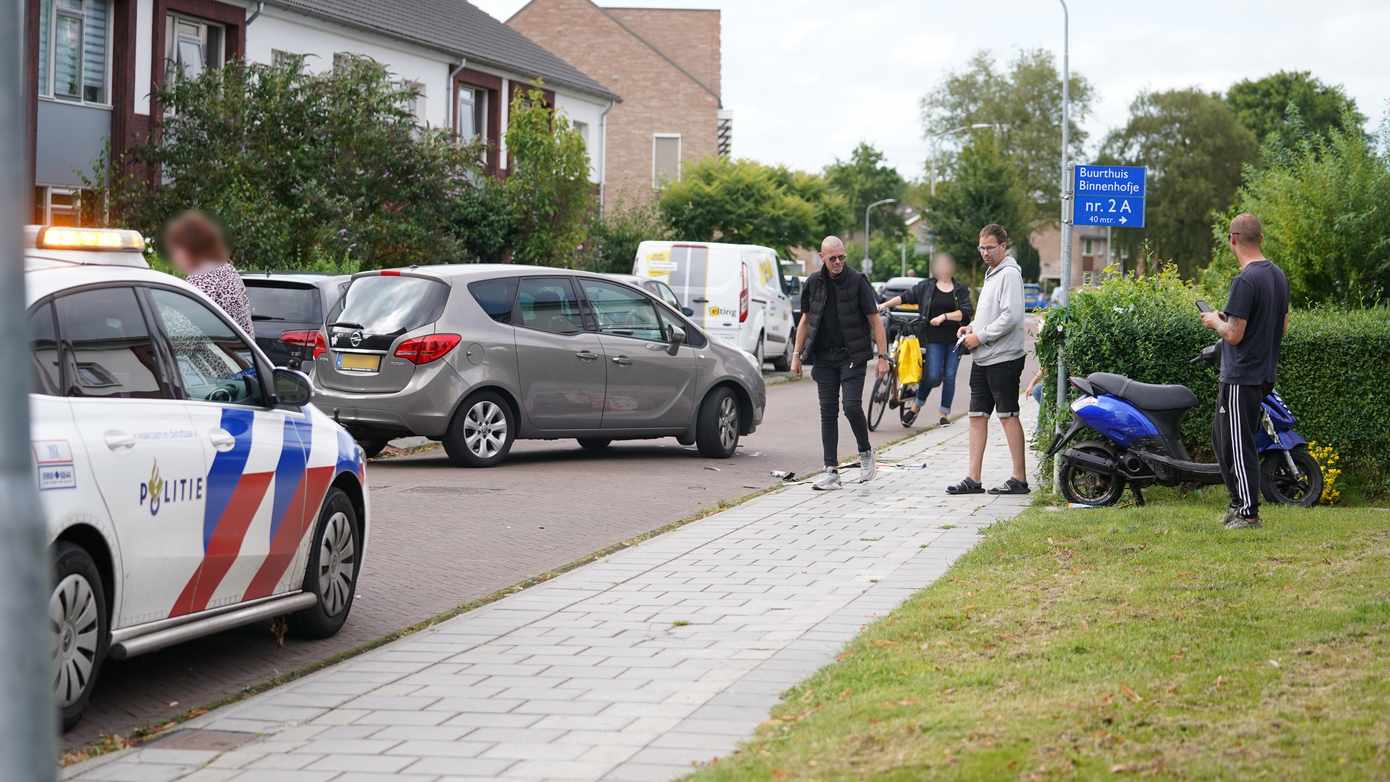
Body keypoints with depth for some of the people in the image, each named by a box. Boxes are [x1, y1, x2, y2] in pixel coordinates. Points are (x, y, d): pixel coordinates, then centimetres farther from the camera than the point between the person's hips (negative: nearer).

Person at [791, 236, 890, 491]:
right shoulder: (813, 283, 7)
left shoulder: (857, 282, -5)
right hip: (824, 358, 4)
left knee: (851, 405, -15)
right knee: (828, 412, 2)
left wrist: (882, 356, -9)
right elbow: (805, 320, 16)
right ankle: (831, 472, 3)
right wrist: (797, 354, 11)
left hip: (852, 356, -4)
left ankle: (866, 453, 11)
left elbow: (875, 321, -4)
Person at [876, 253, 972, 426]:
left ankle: (944, 413, 11)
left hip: (954, 340, 1)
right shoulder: (926, 286, 6)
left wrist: (944, 316, -16)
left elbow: (966, 312, -5)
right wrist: (884, 305, -1)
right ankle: (918, 402, 13)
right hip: (934, 339, -1)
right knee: (933, 376, -11)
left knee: (949, 376, 1)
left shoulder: (961, 289, 6)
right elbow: (905, 297, 9)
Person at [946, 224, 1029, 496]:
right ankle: (973, 479, 8)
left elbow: (1011, 316, -21)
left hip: (1003, 359, -9)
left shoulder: (1009, 274, -11)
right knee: (977, 416, 7)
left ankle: (1019, 478, 1)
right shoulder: (991, 274, 18)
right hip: (982, 359, 9)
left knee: (1008, 416, -5)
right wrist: (971, 327, 9)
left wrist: (980, 337, -15)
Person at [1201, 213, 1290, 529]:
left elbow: (1234, 335, -21)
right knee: (1221, 436, 19)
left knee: (1239, 445, -3)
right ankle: (1238, 502, 22)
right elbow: (1283, 327, 18)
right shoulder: (1279, 275, 9)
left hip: (1241, 378, -9)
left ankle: (1248, 512, 0)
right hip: (1265, 374, 9)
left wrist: (1216, 322, -1)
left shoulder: (1245, 281, -20)